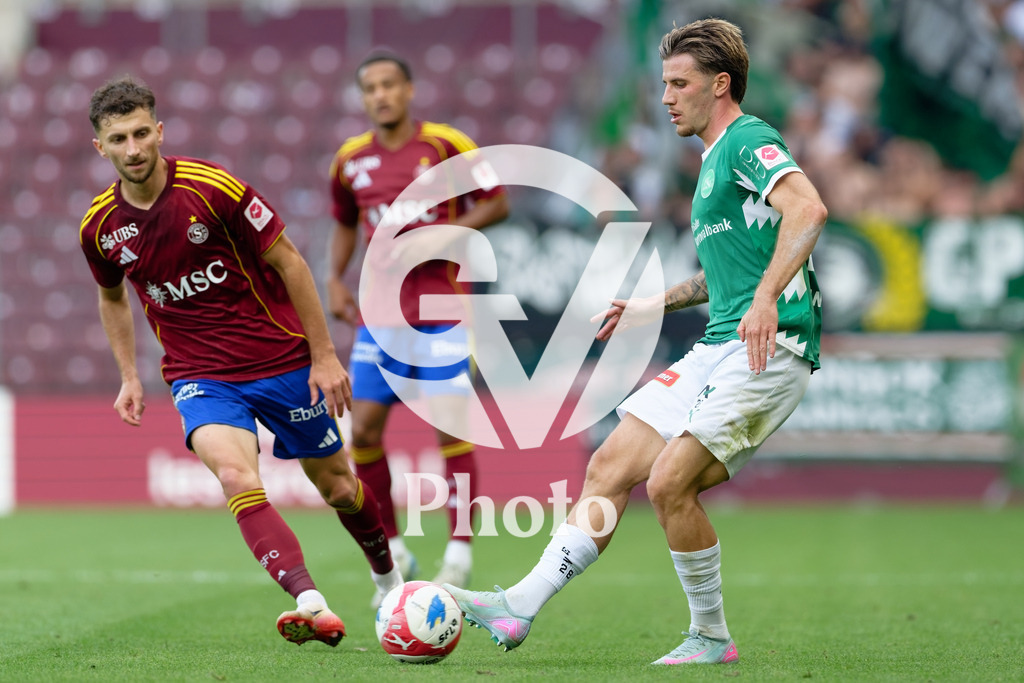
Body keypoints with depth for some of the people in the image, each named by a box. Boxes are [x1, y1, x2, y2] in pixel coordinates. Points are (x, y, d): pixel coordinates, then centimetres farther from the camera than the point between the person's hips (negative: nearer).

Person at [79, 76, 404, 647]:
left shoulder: (212, 188, -17)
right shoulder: (100, 228, -4)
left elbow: (288, 261, -9)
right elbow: (113, 297, 19)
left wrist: (324, 355, -9)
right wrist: (130, 376, 12)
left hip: (282, 359, -1)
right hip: (200, 375, 1)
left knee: (337, 487, 12)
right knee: (237, 478, -28)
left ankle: (389, 579, 42)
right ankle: (313, 606, -39)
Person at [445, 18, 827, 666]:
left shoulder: (750, 140, -7)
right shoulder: (716, 158, 24)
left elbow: (808, 208, -26)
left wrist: (766, 300, -35)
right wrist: (656, 304, 31)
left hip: (771, 346, -10)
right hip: (718, 347, 10)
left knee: (669, 482, -18)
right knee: (610, 467, 0)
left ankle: (712, 637, -2)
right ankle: (522, 606, -3)